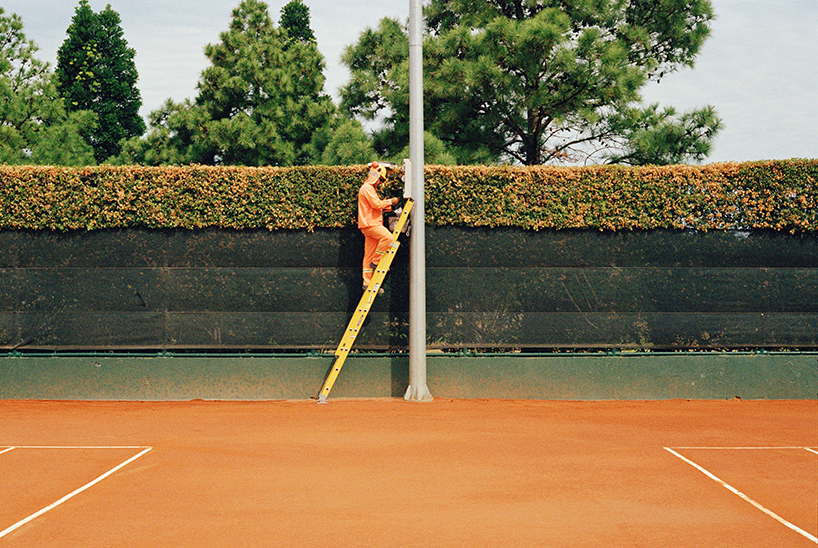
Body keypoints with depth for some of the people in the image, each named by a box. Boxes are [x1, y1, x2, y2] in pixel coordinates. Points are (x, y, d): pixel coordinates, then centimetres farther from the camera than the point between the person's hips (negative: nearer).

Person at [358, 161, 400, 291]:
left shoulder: (371, 188, 25)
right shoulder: (367, 188, -9)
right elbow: (376, 203, -19)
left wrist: (388, 207, 16)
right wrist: (390, 201, -6)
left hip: (372, 224, 10)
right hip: (369, 224, -10)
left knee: (369, 254, 6)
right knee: (387, 237, -26)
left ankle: (368, 283, 4)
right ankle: (376, 262, -14)